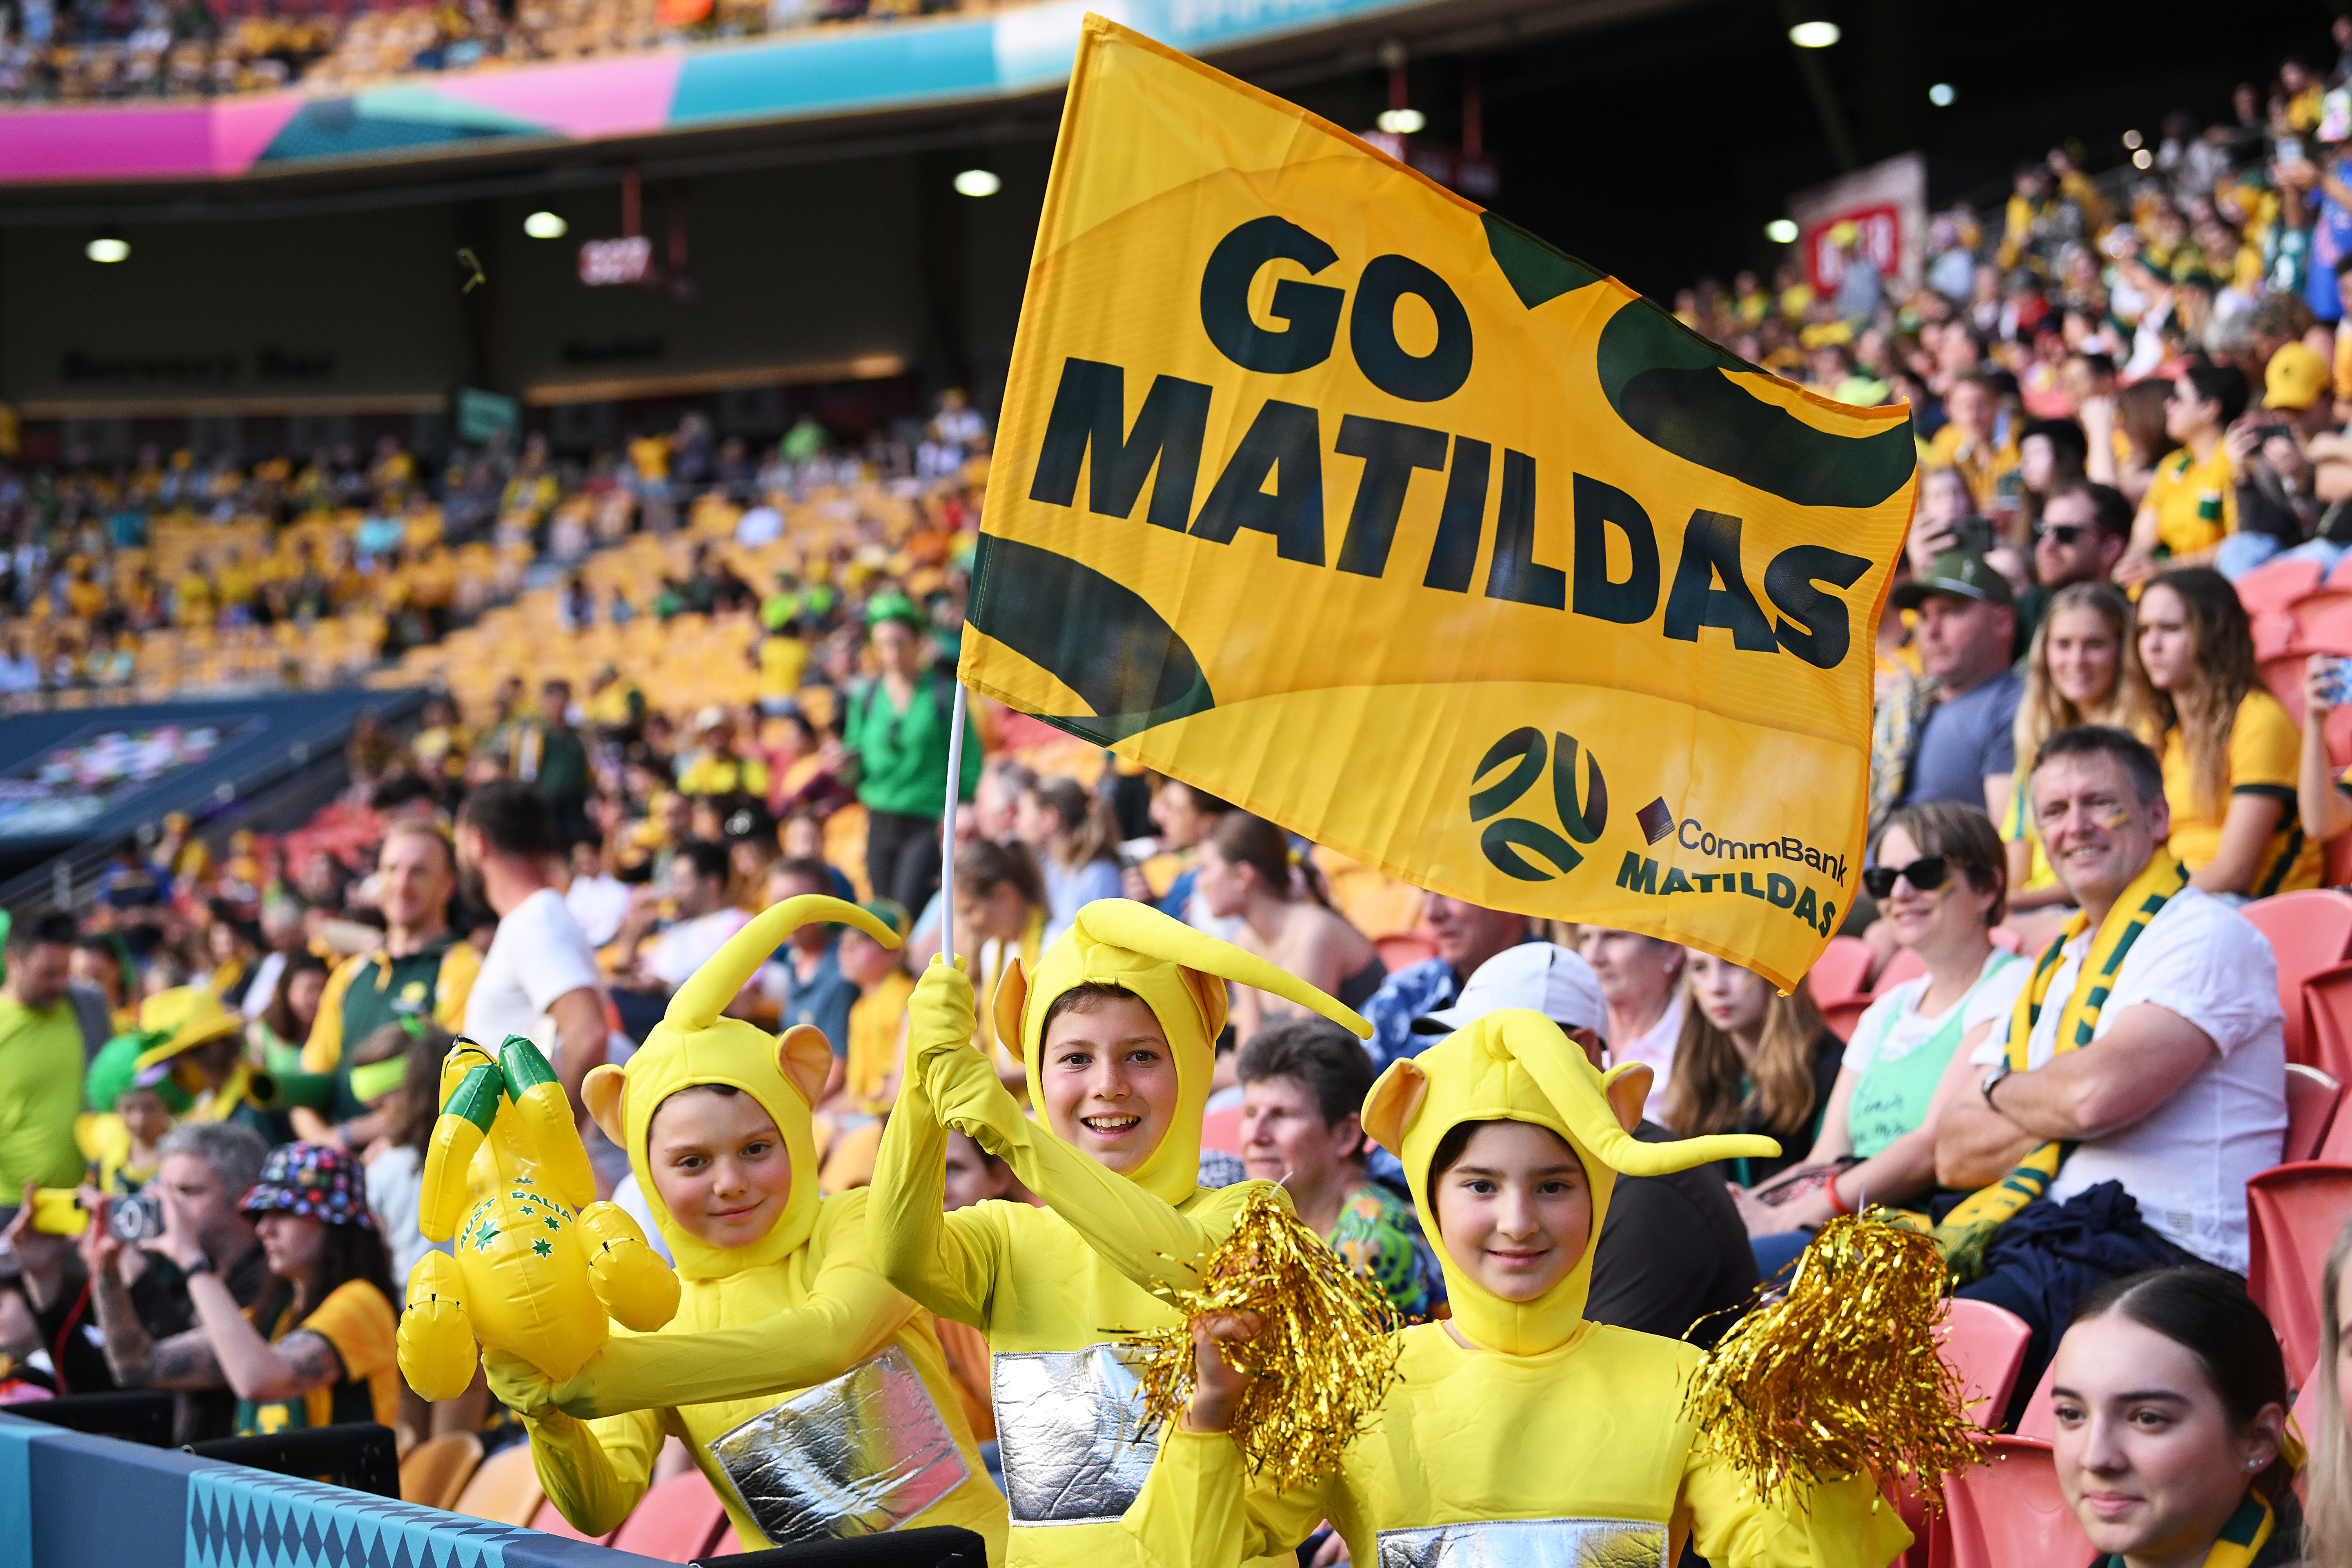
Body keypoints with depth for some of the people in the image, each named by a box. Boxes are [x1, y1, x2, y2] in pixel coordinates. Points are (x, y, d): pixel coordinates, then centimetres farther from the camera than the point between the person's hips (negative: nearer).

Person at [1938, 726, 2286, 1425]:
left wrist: (2004, 1090, 3)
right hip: (2029, 1235, 8)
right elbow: (1954, 1154, 16)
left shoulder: (2205, 936, -1)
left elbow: (2097, 1094, -18)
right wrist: (2053, 1112, -3)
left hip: (2154, 1246, -8)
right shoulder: (2056, 965, 24)